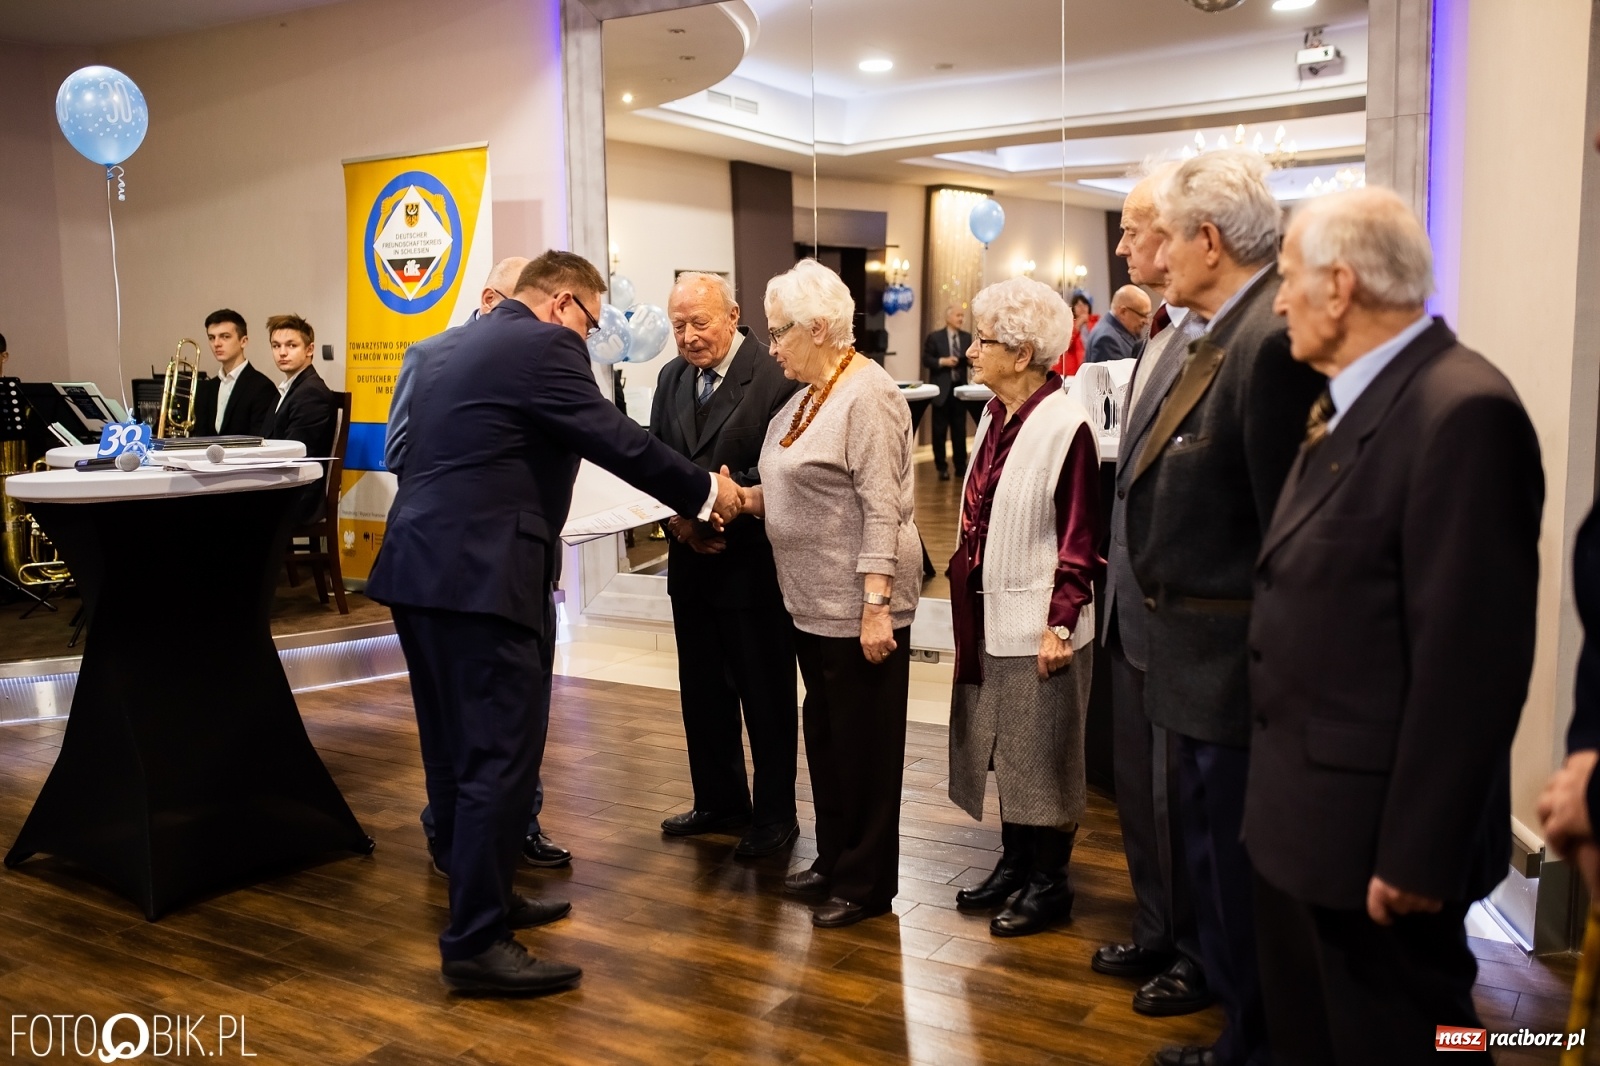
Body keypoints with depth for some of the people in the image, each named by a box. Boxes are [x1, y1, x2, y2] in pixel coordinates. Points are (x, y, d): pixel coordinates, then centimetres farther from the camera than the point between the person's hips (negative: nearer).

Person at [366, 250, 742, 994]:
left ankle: (481, 898, 30)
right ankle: (476, 944, 1)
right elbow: (618, 441, -10)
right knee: (500, 755, -4)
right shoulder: (543, 345, -8)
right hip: (482, 573, -10)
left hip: (421, 566, 10)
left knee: (458, 750, 17)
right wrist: (704, 492, 2)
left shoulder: (453, 348, 20)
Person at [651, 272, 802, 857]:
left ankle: (775, 814, 23)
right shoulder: (672, 378, 9)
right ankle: (719, 801, 33)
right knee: (702, 692, 17)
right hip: (692, 561, 7)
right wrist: (679, 518, -8)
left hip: (753, 563, -7)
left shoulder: (775, 378, -14)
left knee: (766, 696, 7)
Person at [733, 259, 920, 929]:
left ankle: (866, 883, 17)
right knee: (825, 734, 17)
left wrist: (876, 606, -24)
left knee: (863, 744, 3)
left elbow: (881, 508, -21)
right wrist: (745, 498, 1)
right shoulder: (810, 394, 12)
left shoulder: (866, 396, -16)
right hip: (815, 600, 9)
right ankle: (833, 859, 32)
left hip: (860, 604, -9)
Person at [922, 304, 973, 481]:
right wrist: (943, 361, -20)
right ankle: (941, 467, 10)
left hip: (960, 387, 3)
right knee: (940, 429, 2)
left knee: (960, 429, 7)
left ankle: (961, 466, 14)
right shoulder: (934, 337, -2)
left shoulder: (967, 337, 10)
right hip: (942, 389, -3)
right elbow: (926, 360, -6)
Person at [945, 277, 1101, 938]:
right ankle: (1014, 862, 32)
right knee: (999, 746, 17)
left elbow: (1079, 539, -15)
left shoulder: (1065, 426, -16)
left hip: (1038, 623, -7)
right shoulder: (994, 417, 7)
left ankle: (1050, 882, 22)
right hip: (989, 617, 8)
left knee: (1042, 755, 7)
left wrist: (1059, 624, -18)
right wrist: (965, 593, 14)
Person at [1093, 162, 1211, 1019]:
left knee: (1178, 796, 7)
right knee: (1137, 785, 21)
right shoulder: (1160, 334, 10)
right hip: (1132, 601, 10)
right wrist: (1117, 569, 12)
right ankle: (1156, 934, 40)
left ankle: (1199, 959, 28)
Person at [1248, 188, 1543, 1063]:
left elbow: (1472, 658, -23)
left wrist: (1417, 855, -20)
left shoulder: (1461, 411, -21)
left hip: (1372, 828, -9)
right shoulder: (1349, 402, 9)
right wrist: (1275, 790, 15)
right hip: (1297, 814, 9)